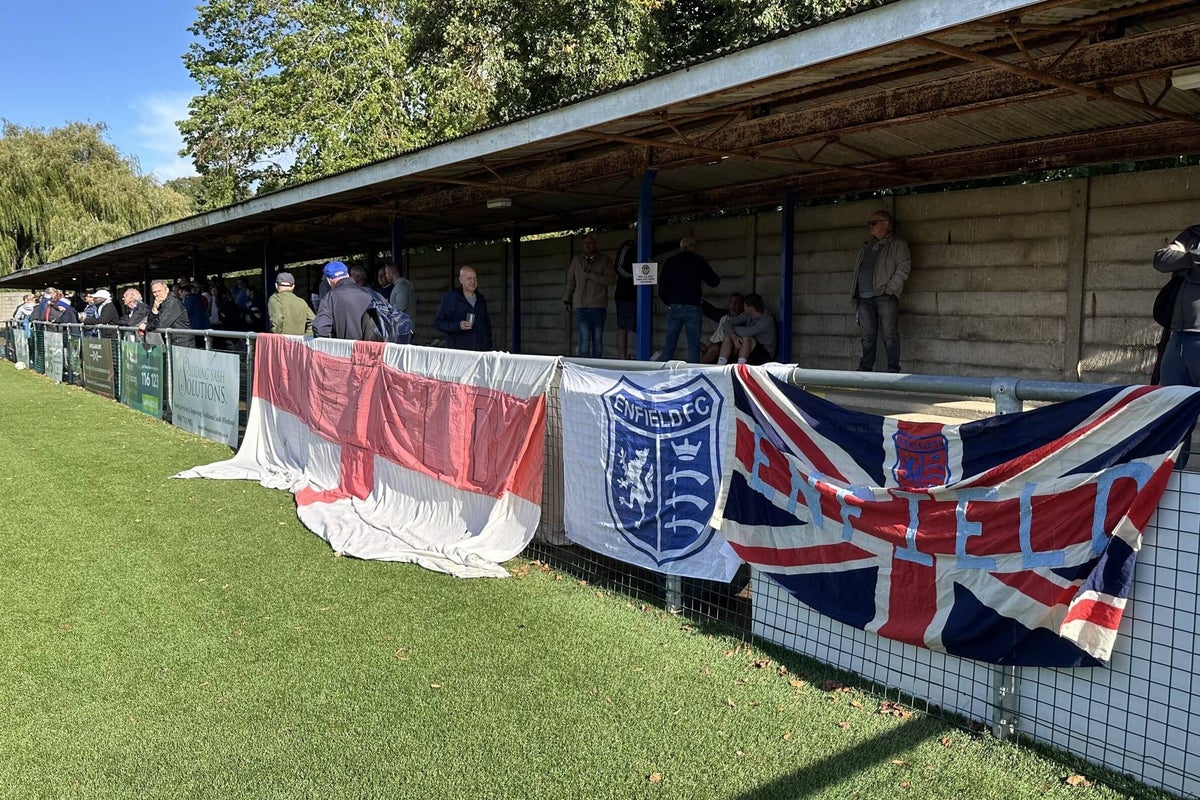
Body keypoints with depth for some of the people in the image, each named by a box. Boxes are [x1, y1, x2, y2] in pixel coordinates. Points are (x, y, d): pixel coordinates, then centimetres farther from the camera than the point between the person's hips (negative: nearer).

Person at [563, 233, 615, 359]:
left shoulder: (605, 260, 3)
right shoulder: (577, 259, 13)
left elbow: (611, 279, -10)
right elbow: (570, 280, 21)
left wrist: (590, 275, -12)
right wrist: (567, 299, 20)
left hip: (598, 306, -1)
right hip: (581, 305, 1)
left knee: (597, 339, 2)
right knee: (584, 338, -8)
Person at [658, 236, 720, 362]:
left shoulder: (670, 262, 8)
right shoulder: (699, 261, 2)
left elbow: (662, 287, 7)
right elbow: (714, 281, 7)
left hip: (673, 307, 2)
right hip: (692, 308, -2)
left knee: (669, 344, 6)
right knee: (694, 345, 0)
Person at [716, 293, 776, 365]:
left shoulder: (767, 320, -21)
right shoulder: (748, 315, 1)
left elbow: (747, 332, -32)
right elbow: (729, 323, -3)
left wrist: (735, 328, -12)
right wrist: (734, 336, -22)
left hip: (764, 354, -7)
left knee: (746, 338, -32)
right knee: (728, 336, -11)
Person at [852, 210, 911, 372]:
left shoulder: (897, 244, 5)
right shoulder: (865, 247, 24)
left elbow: (903, 268, -4)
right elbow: (857, 270, 24)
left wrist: (888, 289, -13)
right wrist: (855, 294, 12)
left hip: (885, 296, -5)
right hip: (864, 298, 5)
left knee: (890, 336, -6)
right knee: (867, 336, 6)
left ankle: (893, 370, -4)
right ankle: (865, 369, 10)